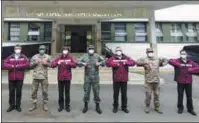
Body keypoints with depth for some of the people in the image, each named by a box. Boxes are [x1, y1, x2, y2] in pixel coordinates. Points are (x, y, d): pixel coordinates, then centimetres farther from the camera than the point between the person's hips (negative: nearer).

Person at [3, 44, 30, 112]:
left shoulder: (23, 57, 3)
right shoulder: (10, 57, 8)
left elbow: (27, 64, -12)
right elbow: (4, 64, -1)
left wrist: (18, 66, -16)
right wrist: (11, 66, -17)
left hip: (20, 78, -2)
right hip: (11, 78, 2)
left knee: (19, 92, 6)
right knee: (11, 92, 8)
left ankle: (18, 105, 18)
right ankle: (12, 105, 21)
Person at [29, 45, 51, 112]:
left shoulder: (48, 57, 7)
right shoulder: (34, 56, 10)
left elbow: (51, 64, 2)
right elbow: (31, 65, 8)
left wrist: (46, 63, -15)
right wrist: (35, 63, -10)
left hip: (44, 77, -1)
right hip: (36, 76, 2)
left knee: (45, 91, 3)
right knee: (34, 91, 5)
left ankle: (45, 104, 15)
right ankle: (34, 104, 19)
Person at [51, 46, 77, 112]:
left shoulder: (70, 57, 2)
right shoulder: (59, 58, 3)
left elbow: (75, 65, -9)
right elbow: (52, 65, -6)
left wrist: (68, 63, -25)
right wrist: (57, 63, -26)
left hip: (67, 78, -1)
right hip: (60, 78, 1)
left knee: (67, 92, 7)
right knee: (60, 92, 9)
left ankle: (67, 106, 17)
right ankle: (61, 105, 21)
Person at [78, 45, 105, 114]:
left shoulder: (97, 56, 3)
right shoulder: (84, 56, 4)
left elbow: (103, 62, 7)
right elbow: (78, 63, 1)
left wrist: (100, 63, -14)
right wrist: (83, 63, -19)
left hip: (95, 77, 0)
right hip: (87, 77, 0)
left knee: (96, 91, 5)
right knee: (86, 91, 6)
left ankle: (97, 107, 19)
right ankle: (86, 106, 23)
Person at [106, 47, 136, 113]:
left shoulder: (126, 58, 4)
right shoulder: (113, 58, 0)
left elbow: (133, 62, -8)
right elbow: (107, 62, -16)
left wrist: (126, 62, -24)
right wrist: (115, 64, -23)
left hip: (124, 79, 2)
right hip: (116, 79, -1)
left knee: (124, 94, 11)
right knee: (116, 93, 8)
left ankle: (124, 107, 25)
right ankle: (115, 107, 24)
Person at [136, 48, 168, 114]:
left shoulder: (157, 59, 11)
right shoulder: (145, 59, -1)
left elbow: (166, 60, 20)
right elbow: (137, 62, -15)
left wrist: (162, 64, 2)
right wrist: (145, 62, -24)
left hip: (156, 80, 4)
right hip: (148, 81, -3)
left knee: (157, 95, 11)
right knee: (148, 95, 1)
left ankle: (157, 107, 24)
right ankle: (147, 107, 18)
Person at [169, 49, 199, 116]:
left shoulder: (190, 62, 5)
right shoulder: (177, 61, -3)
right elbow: (170, 61, -20)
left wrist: (190, 70, -13)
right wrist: (179, 65, -27)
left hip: (188, 82, 2)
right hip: (180, 82, -2)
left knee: (189, 96, 11)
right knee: (180, 95, 9)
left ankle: (190, 109, 24)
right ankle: (180, 108, 25)